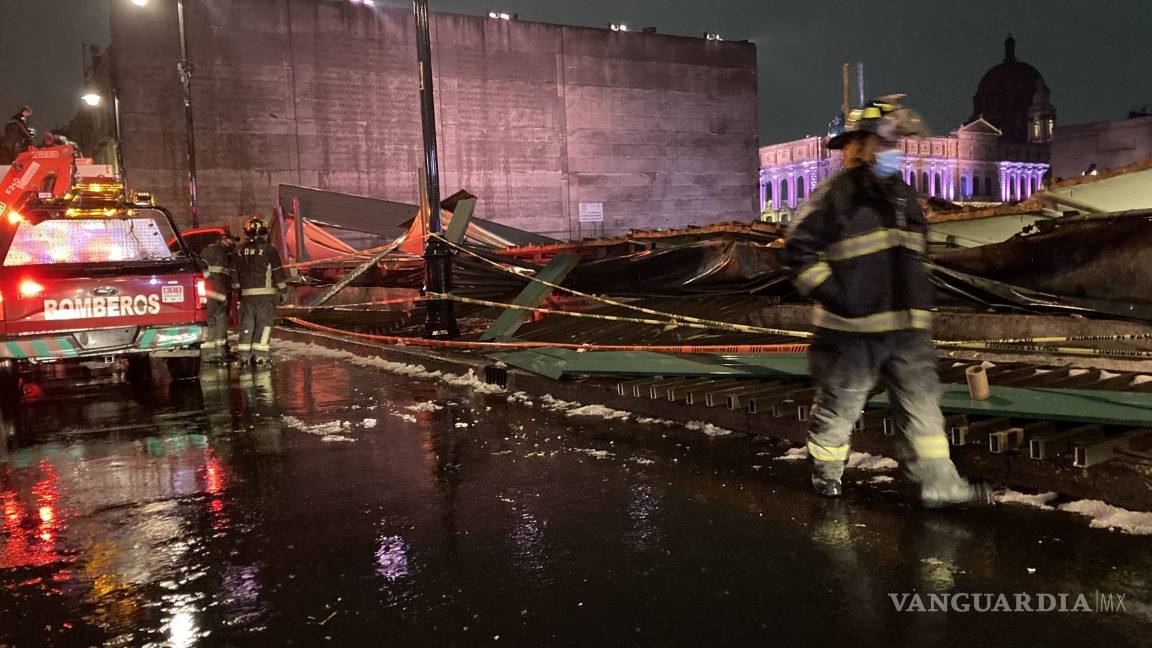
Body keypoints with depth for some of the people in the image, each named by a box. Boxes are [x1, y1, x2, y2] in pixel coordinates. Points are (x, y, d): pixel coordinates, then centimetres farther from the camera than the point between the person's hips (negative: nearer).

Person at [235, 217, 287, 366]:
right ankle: (260, 355, -5)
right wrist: (283, 292, 3)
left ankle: (244, 355, 10)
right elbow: (278, 273, -5)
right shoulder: (269, 250, -6)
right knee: (264, 323, -1)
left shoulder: (241, 252, 9)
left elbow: (236, 273, 14)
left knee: (246, 324, 9)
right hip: (265, 293, -4)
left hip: (246, 293, 4)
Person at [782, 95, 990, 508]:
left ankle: (939, 483, 12)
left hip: (906, 327, 7)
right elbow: (798, 249, -11)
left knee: (921, 400, 6)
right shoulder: (835, 195, -11)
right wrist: (830, 293, -16)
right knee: (840, 404, 7)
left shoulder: (903, 196, 14)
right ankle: (826, 471, 27)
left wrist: (921, 295, 19)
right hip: (852, 328, -7)